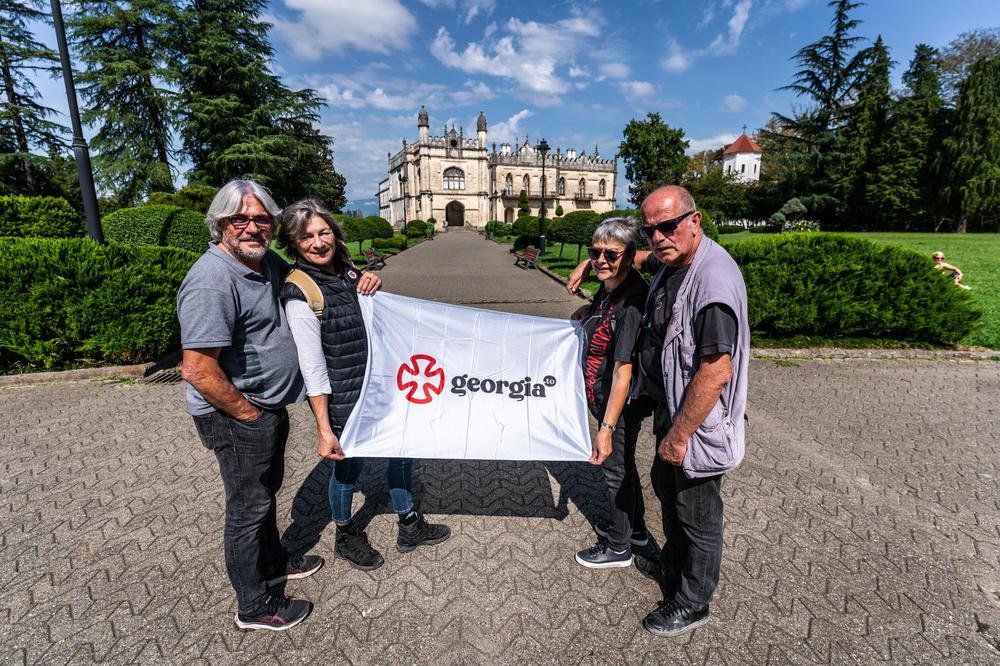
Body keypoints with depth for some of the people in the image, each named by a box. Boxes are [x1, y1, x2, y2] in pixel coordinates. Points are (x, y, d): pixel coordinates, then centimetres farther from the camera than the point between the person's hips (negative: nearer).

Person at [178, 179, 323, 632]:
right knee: (248, 506, 8)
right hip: (236, 417, -9)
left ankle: (274, 562, 48)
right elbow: (197, 371, -29)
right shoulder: (213, 280, -25)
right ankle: (255, 606, 29)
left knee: (266, 491, 25)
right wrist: (248, 412, -17)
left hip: (269, 408, 9)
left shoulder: (266, 262, 2)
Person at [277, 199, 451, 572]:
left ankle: (410, 527, 41)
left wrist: (374, 288, -6)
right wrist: (324, 430, -19)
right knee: (348, 467, 13)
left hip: (379, 387, 8)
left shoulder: (346, 270, 1)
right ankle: (346, 537, 43)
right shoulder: (300, 294, -19)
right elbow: (312, 369, -20)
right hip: (343, 401, -7)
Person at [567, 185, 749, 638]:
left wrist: (679, 434, -23)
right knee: (666, 486, 28)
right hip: (671, 409, 10)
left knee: (697, 516, 11)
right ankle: (672, 566, 54)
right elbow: (643, 259, 27)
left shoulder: (713, 279, -29)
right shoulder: (672, 259, 1)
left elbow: (716, 372, -30)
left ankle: (692, 604, 36)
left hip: (699, 421, -10)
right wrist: (593, 262, 13)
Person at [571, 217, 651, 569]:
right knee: (623, 465, 25)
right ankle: (635, 528, 48)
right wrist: (590, 312, 6)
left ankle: (619, 548, 33)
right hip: (605, 399, 9)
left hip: (620, 407, -9)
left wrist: (607, 427, -28)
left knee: (616, 470, 10)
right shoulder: (609, 287, -1)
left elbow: (623, 372, -29)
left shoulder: (632, 304, -28)